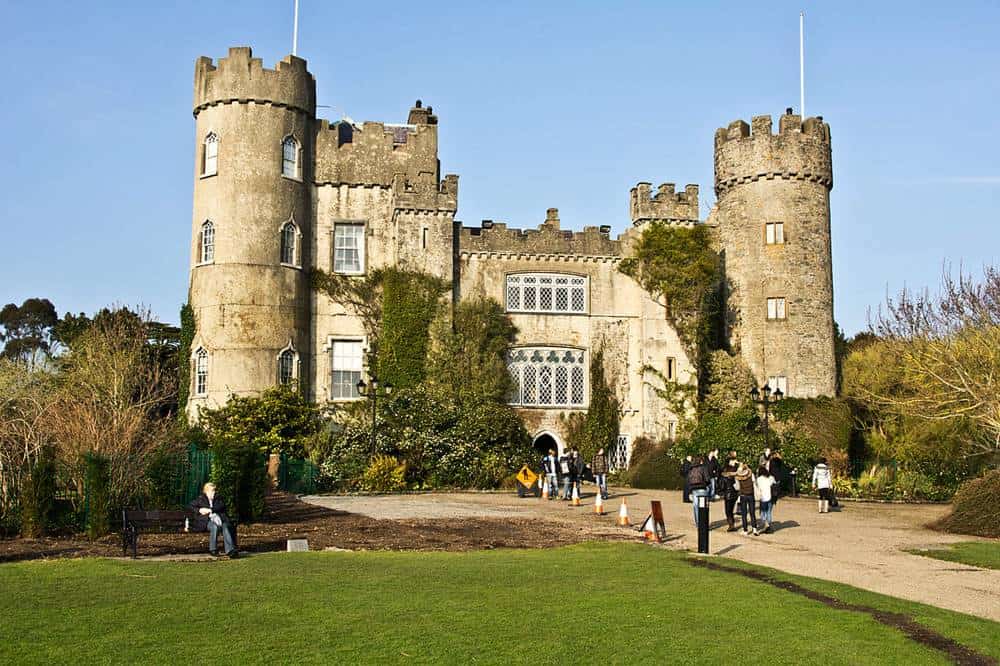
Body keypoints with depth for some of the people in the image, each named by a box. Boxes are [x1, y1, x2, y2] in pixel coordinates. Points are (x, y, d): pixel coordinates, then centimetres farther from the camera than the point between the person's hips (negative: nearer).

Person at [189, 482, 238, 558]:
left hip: (218, 518, 2)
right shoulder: (200, 499, 18)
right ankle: (213, 549, -27)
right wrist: (199, 510, -6)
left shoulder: (218, 498, 23)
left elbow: (222, 506, 4)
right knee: (215, 526, -37)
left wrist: (210, 510, -9)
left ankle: (230, 550, -43)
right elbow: (191, 506, 12)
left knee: (225, 526, -31)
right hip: (206, 520, -2)